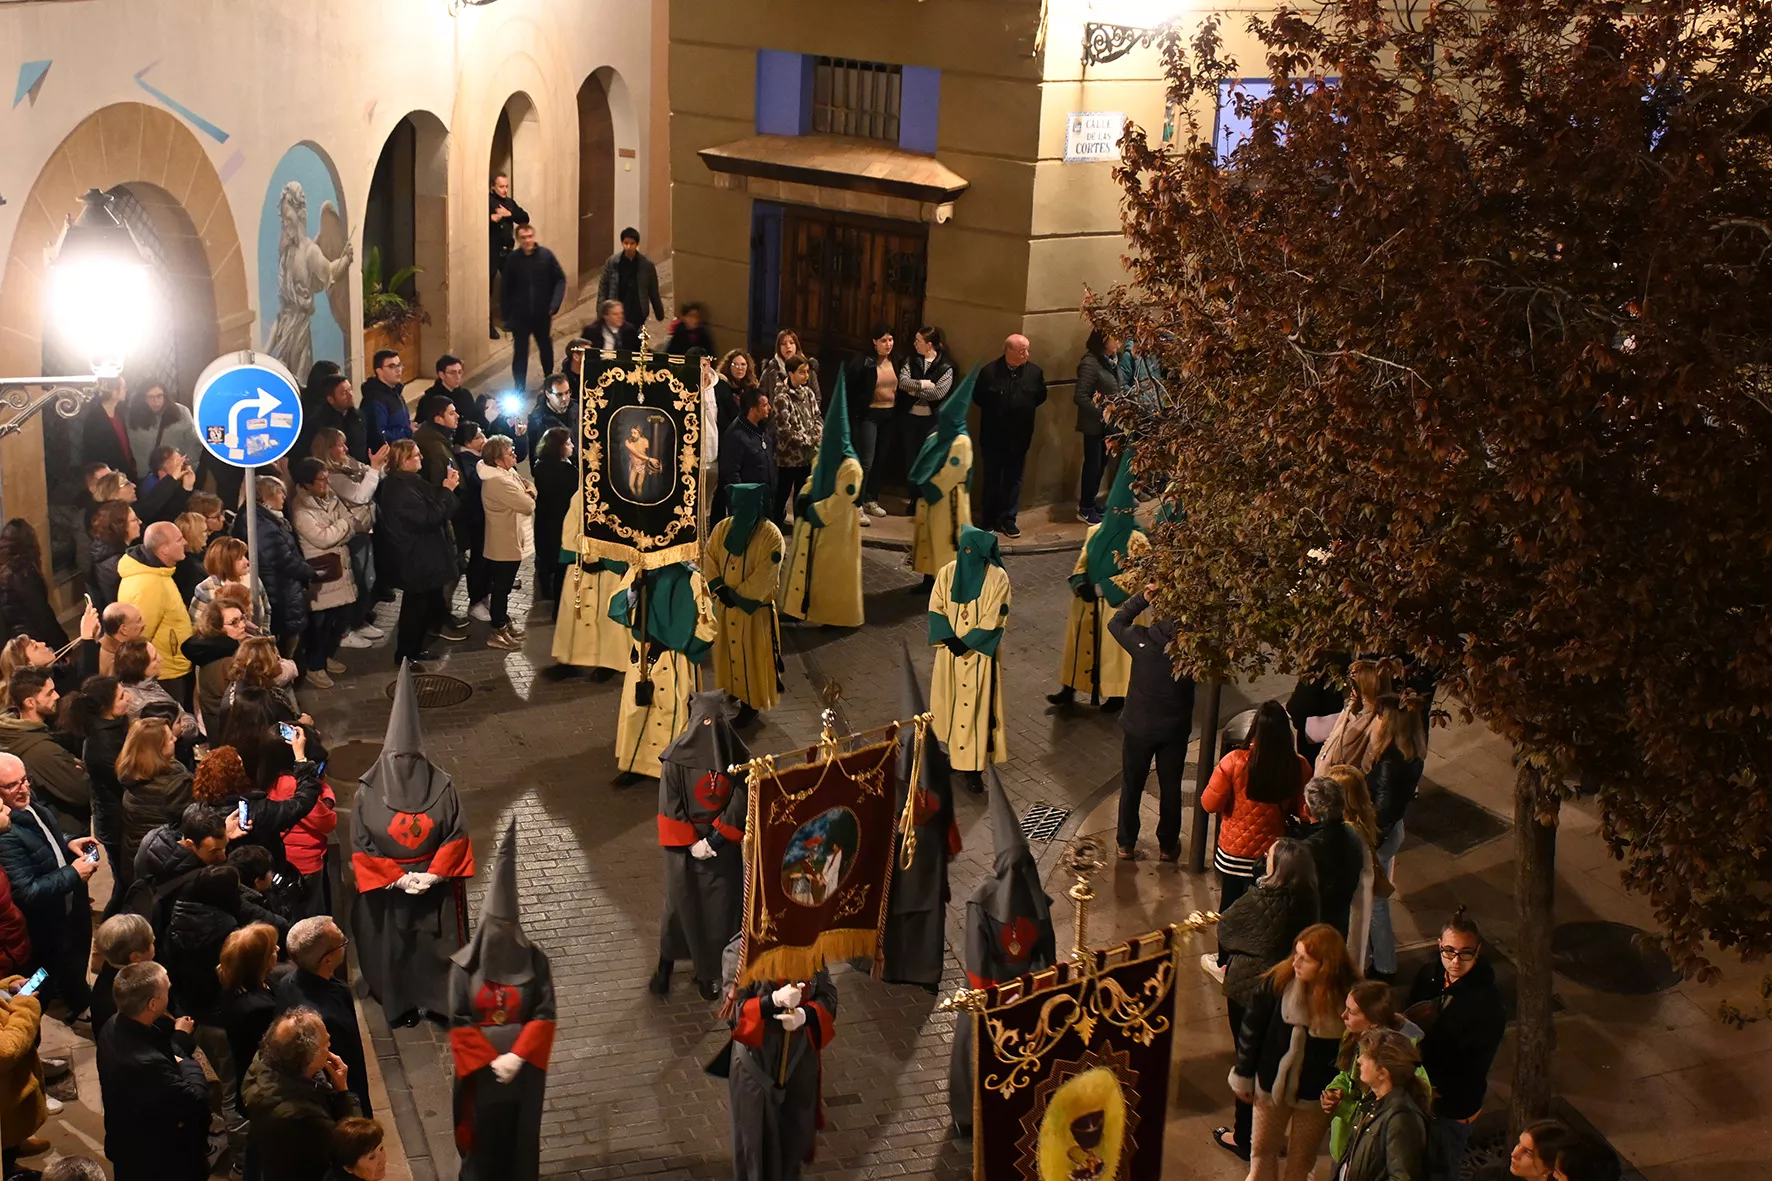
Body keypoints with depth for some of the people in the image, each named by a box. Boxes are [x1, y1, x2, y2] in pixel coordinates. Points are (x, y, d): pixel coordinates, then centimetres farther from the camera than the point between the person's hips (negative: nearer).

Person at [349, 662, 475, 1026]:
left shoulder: (440, 786, -11)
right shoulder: (369, 791, -12)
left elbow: (457, 836, -6)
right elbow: (361, 847, -8)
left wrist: (433, 875, -17)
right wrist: (398, 878, -16)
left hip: (435, 887, 0)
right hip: (387, 890, 0)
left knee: (436, 944, 12)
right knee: (393, 948, 13)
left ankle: (440, 998, 32)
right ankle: (402, 1003, 33)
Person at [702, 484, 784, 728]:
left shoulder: (771, 536, -21)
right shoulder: (722, 528, -6)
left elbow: (764, 578, -22)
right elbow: (709, 558, 1)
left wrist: (736, 596, -18)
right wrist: (719, 588, -13)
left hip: (755, 609, -5)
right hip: (726, 606, 5)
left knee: (752, 657, 7)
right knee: (726, 651, 20)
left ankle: (752, 703, 22)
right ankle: (730, 692, 40)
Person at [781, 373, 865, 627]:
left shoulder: (850, 467, -22)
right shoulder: (822, 458, 4)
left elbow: (840, 502, -22)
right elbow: (811, 482, 15)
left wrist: (813, 511, -16)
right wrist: (803, 501, -5)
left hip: (836, 529, -8)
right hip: (814, 526, 8)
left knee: (834, 572, 2)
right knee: (806, 565, 13)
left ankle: (841, 617, 15)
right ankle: (799, 608, 24)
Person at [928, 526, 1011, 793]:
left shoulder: (997, 578, -11)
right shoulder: (948, 572, 0)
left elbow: (993, 620, -13)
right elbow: (936, 608, 0)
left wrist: (967, 643, -17)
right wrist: (949, 639, -14)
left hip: (980, 653, -4)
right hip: (950, 650, 4)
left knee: (976, 706, -2)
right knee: (950, 701, 11)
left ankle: (972, 767, 0)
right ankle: (953, 750, 28)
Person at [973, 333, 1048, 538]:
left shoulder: (1034, 372, -4)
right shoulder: (990, 371, -11)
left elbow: (1041, 396, 8)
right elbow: (978, 396, -1)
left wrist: (1024, 407, 0)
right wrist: (994, 408, -3)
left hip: (1019, 436, 2)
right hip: (993, 436, -2)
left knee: (1013, 479, 10)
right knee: (992, 479, 10)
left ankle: (1008, 519, 20)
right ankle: (989, 520, 20)